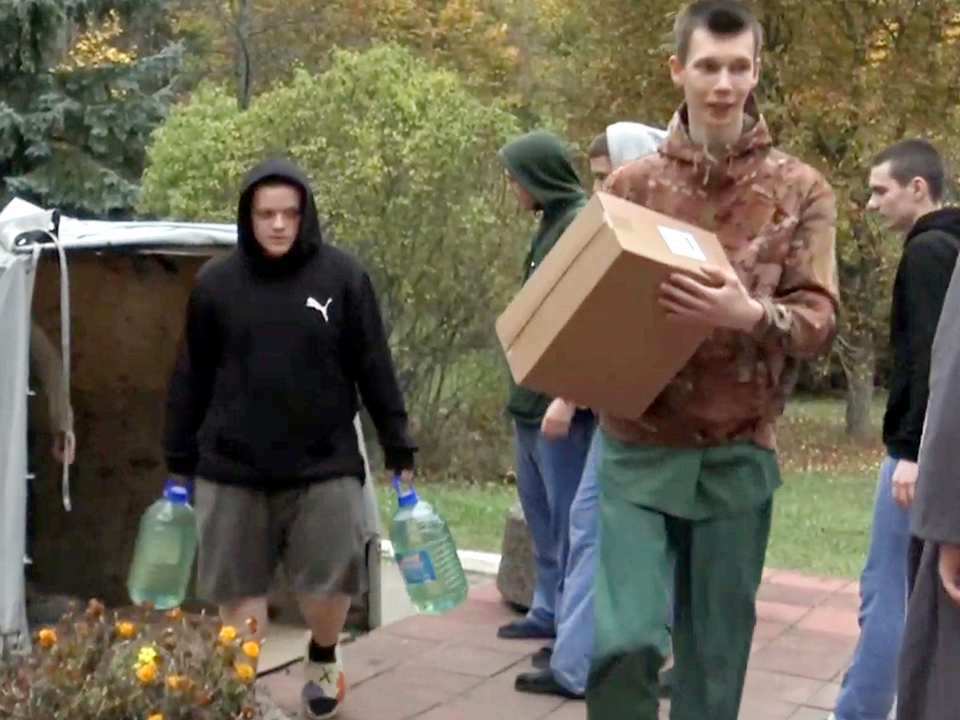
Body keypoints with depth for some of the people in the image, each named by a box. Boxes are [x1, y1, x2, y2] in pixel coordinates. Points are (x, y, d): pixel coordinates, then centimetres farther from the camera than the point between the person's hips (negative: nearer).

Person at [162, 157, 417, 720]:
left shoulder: (342, 275, -2)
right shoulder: (217, 282, 2)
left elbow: (374, 367, 1)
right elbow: (192, 376, 8)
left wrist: (398, 446, 1)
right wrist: (179, 458, 10)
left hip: (325, 462, -1)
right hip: (232, 466, 1)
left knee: (331, 580, 2)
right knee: (239, 586, 7)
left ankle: (324, 658, 34)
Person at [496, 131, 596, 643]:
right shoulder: (552, 223, 14)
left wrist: (566, 397, -24)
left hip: (560, 401, -10)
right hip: (533, 397, 10)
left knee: (569, 518, -2)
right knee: (540, 512, 17)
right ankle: (549, 612, 29)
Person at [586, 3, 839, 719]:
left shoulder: (802, 191, 1)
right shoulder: (631, 183, 5)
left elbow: (821, 320, -4)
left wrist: (750, 314, -26)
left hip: (738, 456, 0)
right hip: (638, 448, 0)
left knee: (716, 657, 8)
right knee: (626, 641, -11)